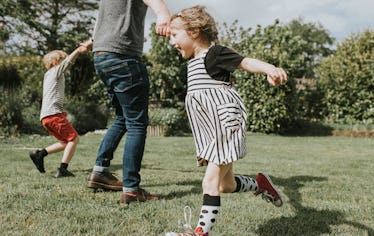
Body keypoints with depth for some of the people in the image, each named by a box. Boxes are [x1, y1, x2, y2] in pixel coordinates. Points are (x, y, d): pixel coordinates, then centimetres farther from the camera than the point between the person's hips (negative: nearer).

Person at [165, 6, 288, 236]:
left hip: (225, 128, -10)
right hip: (212, 132, 10)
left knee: (211, 181, -9)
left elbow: (246, 62, -25)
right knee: (226, 184, 16)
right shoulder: (195, 61, 16)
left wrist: (270, 69, -43)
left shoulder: (214, 54, -11)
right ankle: (260, 184, 37)